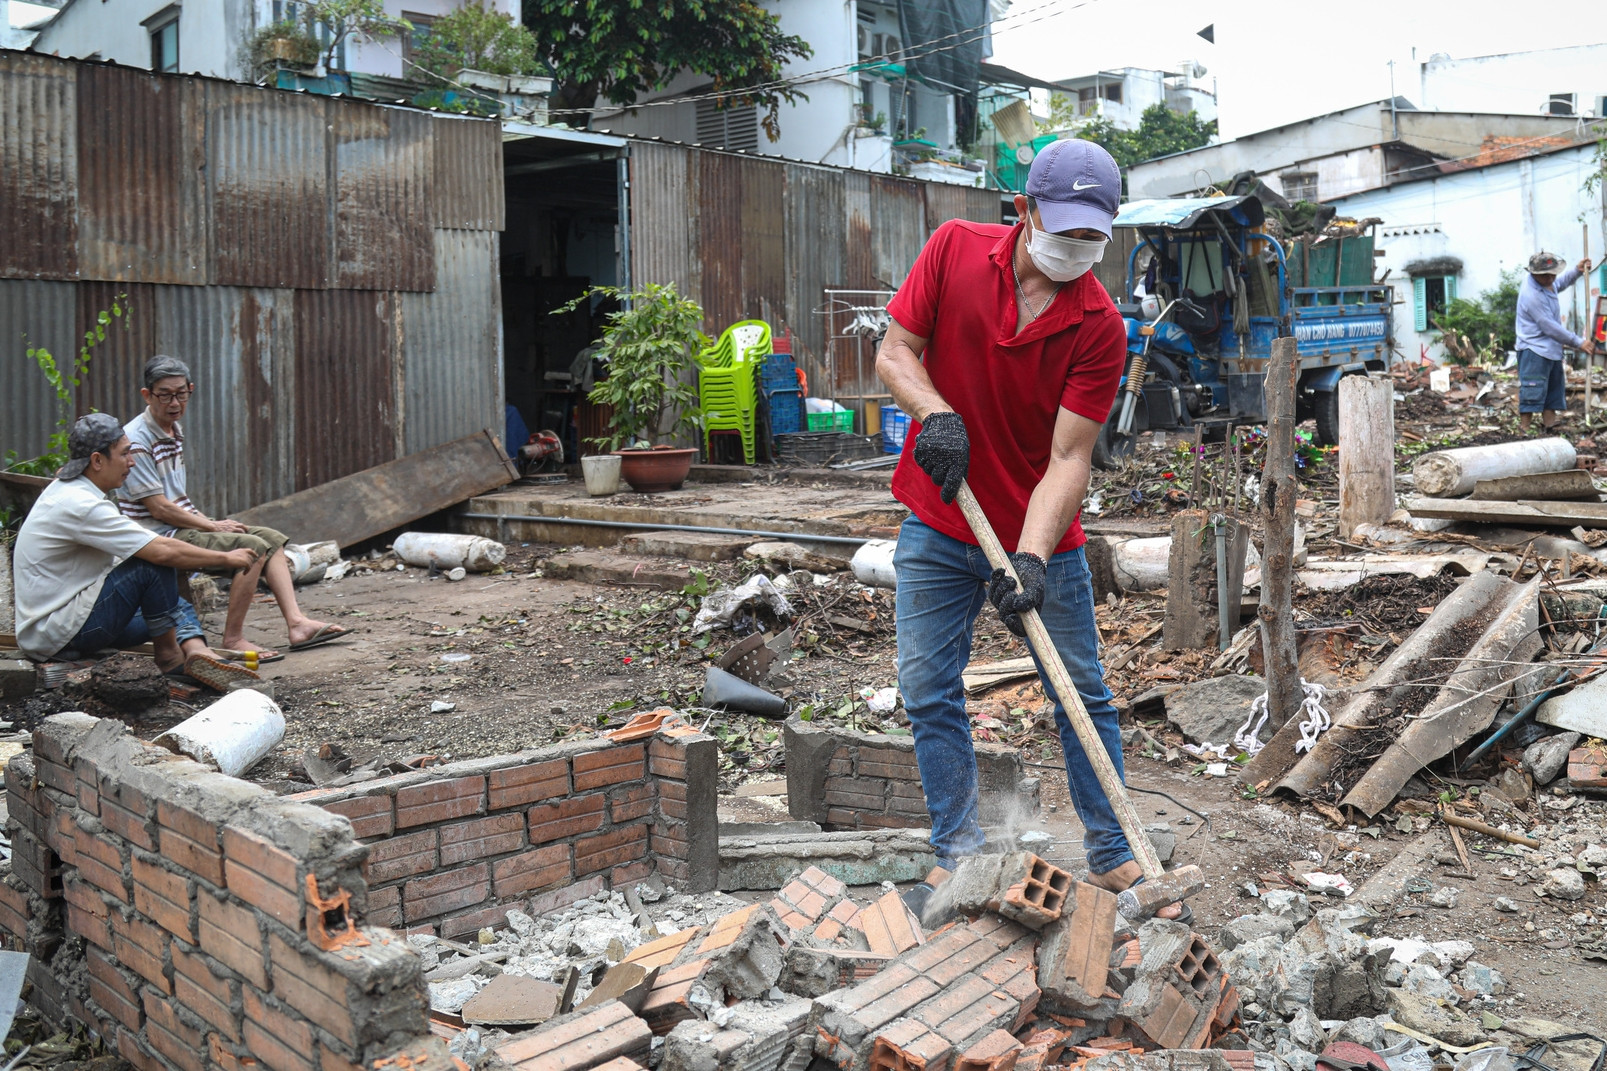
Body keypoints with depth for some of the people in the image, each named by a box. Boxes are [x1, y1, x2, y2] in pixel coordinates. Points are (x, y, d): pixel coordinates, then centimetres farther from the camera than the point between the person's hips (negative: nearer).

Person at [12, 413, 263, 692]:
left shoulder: (65, 488, 10)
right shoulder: (80, 505, -23)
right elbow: (162, 551, -26)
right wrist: (226, 558, -15)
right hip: (55, 634, -11)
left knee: (176, 608, 11)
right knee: (154, 565, -21)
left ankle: (196, 651, -19)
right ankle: (168, 654, -6)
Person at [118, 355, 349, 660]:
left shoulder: (174, 430, 13)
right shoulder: (136, 441, -16)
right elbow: (158, 508, -19)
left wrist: (210, 521, 4)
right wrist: (212, 526, -12)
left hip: (183, 524, 9)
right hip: (161, 536, -9)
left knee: (272, 538, 4)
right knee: (253, 548, -24)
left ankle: (297, 623, -2)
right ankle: (232, 641, -19)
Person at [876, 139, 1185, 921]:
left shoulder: (1100, 326, -14)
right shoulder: (954, 250, -8)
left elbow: (1068, 459, -17)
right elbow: (895, 352, -4)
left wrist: (1032, 556, -29)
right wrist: (936, 413, -25)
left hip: (1042, 535, -1)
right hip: (939, 528, 2)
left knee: (1084, 697, 6)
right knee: (928, 692, 3)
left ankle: (1113, 858, 21)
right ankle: (956, 858, 17)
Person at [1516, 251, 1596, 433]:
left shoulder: (1546, 282, 4)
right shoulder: (1532, 295, -25)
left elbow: (1560, 283, 32)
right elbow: (1550, 327, -23)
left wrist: (1577, 270, 12)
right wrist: (1579, 343, -18)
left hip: (1552, 350, 10)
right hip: (1534, 351, -10)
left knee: (1554, 390, 16)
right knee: (1532, 392, -11)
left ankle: (1549, 423, 25)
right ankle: (1525, 430, -9)